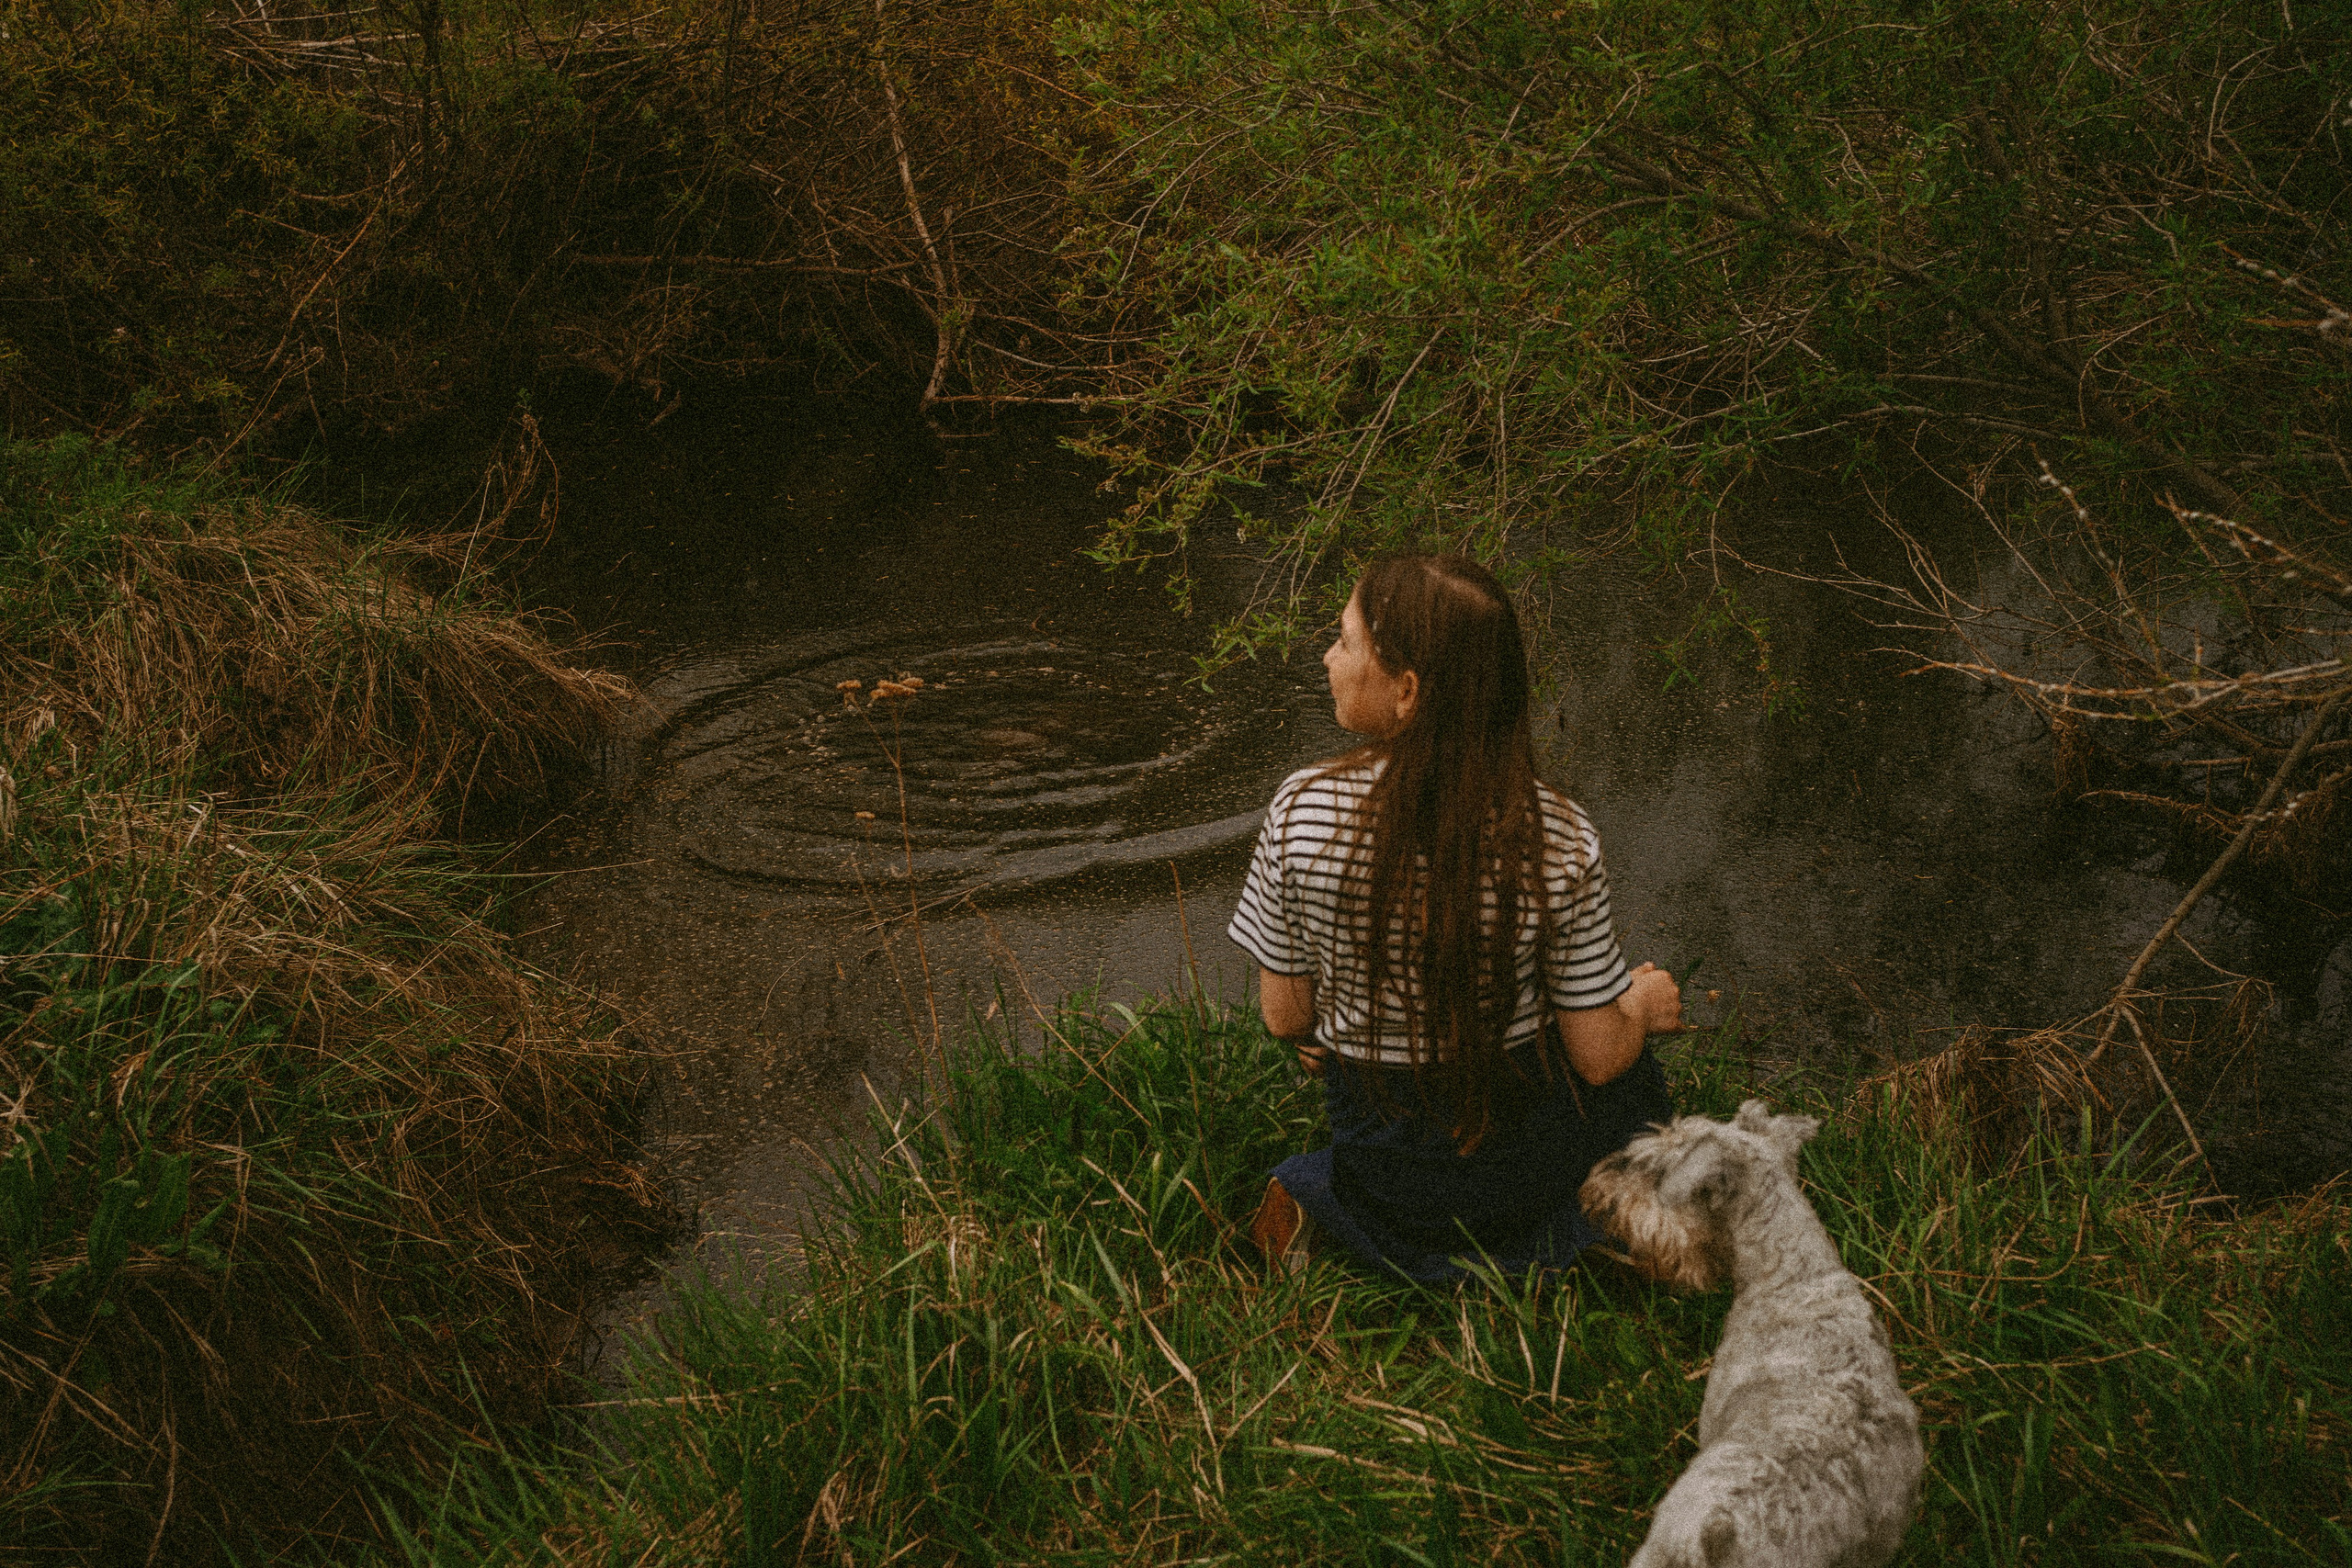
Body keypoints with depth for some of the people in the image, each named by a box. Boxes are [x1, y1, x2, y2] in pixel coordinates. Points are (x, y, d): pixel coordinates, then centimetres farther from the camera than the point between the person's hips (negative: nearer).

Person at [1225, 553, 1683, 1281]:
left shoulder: (1302, 811, -21)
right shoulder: (1560, 840, -22)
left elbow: (1285, 1018, -9)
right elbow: (1599, 1057, -12)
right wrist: (1644, 1006, 12)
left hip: (1380, 1163, 1)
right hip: (1527, 1160, 0)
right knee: (1629, 1078, 33)